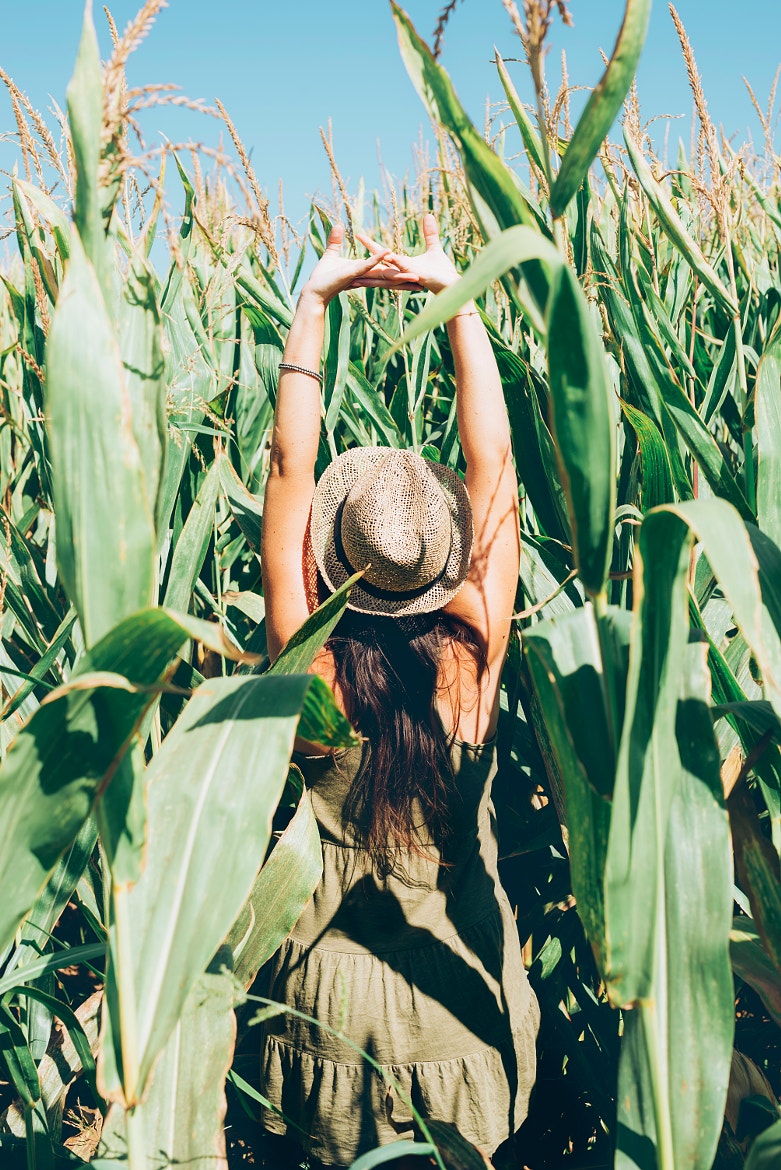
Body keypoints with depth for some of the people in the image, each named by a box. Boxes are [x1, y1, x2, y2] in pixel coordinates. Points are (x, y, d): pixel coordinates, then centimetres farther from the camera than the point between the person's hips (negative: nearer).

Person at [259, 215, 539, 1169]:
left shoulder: (311, 671, -22)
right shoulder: (472, 664, -20)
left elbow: (290, 468, -16)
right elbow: (493, 463, -15)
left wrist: (314, 303, -11)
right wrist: (455, 296, -10)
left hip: (329, 1007, 0)